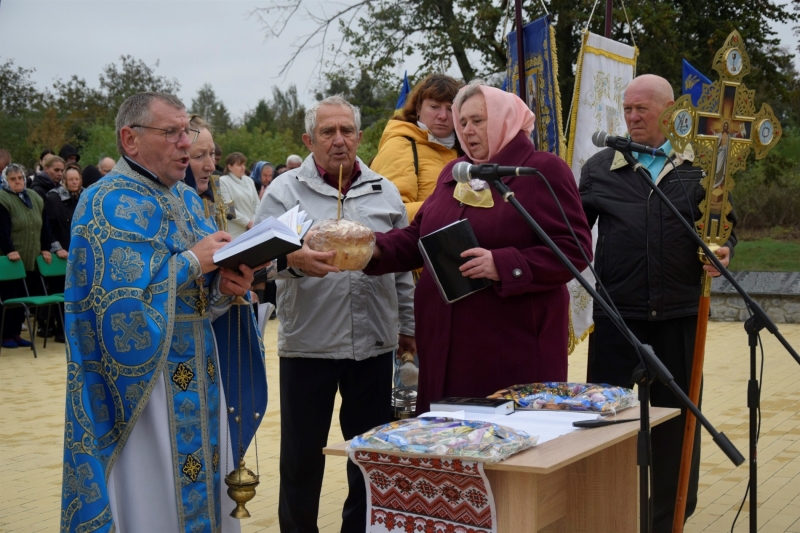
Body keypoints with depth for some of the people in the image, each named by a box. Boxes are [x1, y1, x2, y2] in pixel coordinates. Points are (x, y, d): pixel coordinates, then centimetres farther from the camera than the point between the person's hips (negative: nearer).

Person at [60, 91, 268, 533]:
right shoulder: (109, 205, -13)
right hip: (141, 385, -7)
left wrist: (224, 288, -10)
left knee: (202, 491, 12)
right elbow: (119, 306, -23)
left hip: (199, 381, 7)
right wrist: (192, 261, -19)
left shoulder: (186, 199, 11)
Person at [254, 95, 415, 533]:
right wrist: (292, 260, -34)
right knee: (302, 454, 7)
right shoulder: (284, 190, -1)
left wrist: (407, 325, 14)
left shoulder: (384, 191, 9)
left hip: (374, 344, 3)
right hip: (307, 343, -3)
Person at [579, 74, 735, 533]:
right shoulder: (600, 167, 6)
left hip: (679, 315, 0)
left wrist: (723, 252, -10)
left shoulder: (701, 166, 6)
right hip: (616, 315, 0)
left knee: (676, 418, 10)